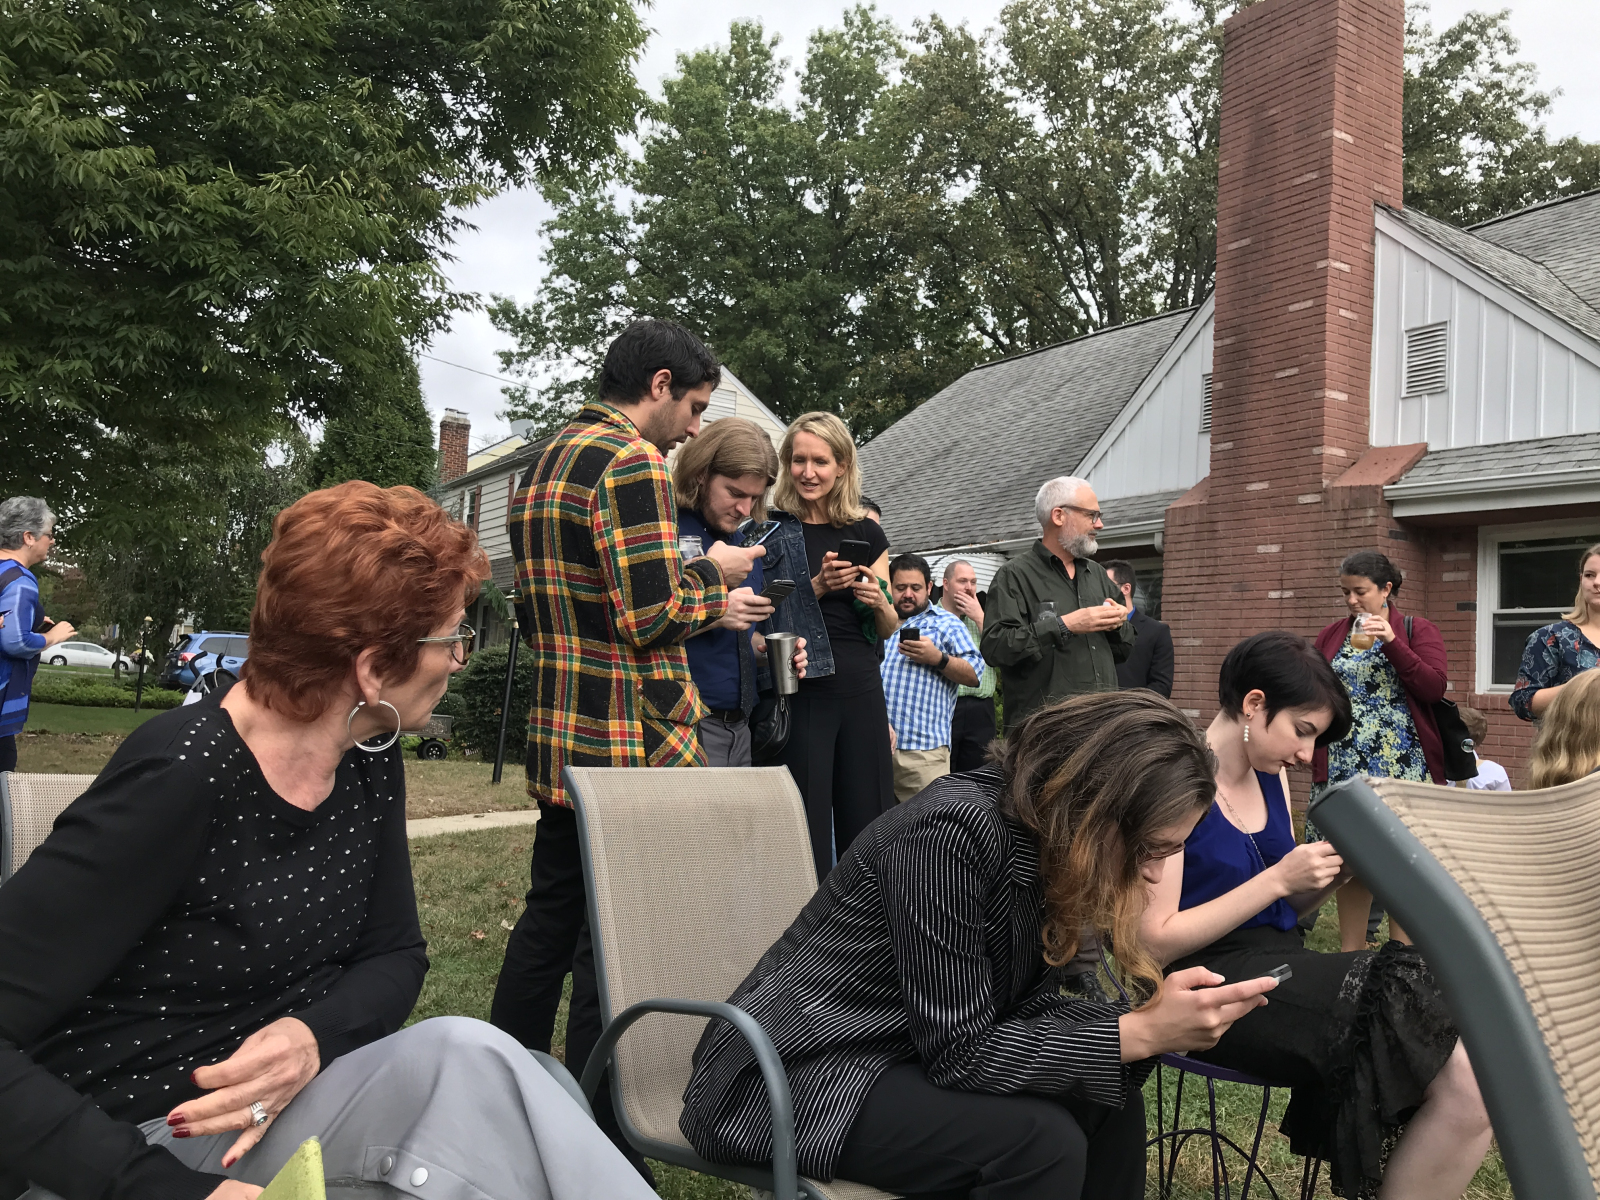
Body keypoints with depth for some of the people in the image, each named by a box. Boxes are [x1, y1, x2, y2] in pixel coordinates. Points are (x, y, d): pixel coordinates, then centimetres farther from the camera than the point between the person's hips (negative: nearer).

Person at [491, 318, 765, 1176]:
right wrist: (712, 576, -1)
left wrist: (708, 606, 19)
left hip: (558, 741, 9)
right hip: (631, 747, -9)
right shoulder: (633, 461, -14)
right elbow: (648, 617, -20)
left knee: (548, 919, 19)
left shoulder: (544, 463, 17)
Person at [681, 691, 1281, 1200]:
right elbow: (960, 1051, -25)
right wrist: (1141, 1033, -24)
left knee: (1108, 1099, 0)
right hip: (802, 1077, -9)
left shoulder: (1040, 838, -1)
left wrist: (1153, 1015, -13)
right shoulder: (956, 829, -28)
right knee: (1040, 1138, -23)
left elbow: (1026, 1007, 2)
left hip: (904, 1051, 9)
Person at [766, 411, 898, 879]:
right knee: (806, 829, -2)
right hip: (798, 692, -3)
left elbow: (888, 629, 15)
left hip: (860, 690, 3)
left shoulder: (866, 533, 10)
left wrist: (879, 600, -7)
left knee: (866, 825, 6)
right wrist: (818, 587, -13)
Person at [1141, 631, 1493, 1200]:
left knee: (1470, 1083, -17)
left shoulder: (1271, 775, 11)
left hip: (1282, 966, 8)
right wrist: (1278, 878, -18)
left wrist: (1334, 870, -2)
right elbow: (1155, 942, -17)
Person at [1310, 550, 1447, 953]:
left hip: (1403, 766, -3)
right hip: (1344, 766, 3)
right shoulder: (1331, 636, 12)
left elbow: (1435, 688, -11)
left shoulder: (1418, 630, 3)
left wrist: (1391, 641, -19)